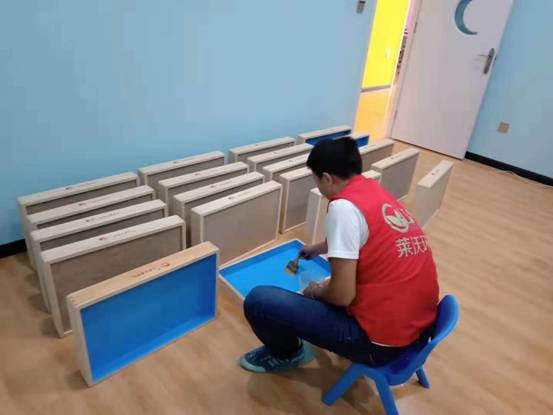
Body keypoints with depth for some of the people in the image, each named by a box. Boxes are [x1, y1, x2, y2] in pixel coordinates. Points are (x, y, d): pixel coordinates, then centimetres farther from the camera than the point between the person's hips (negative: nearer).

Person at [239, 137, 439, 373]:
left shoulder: (344, 206, -20)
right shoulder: (377, 192, 8)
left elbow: (342, 295, -21)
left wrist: (317, 292, 2)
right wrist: (318, 248, 48)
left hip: (380, 339, -9)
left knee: (259, 301, -10)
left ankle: (287, 354, 21)